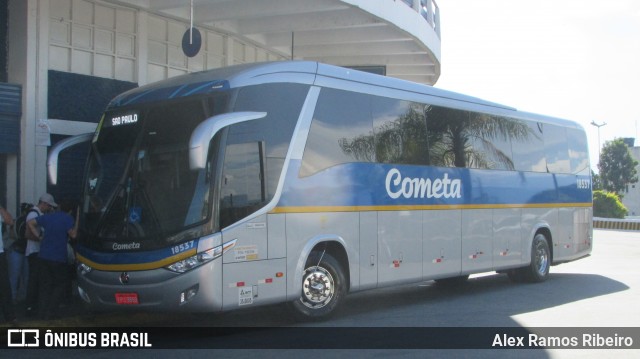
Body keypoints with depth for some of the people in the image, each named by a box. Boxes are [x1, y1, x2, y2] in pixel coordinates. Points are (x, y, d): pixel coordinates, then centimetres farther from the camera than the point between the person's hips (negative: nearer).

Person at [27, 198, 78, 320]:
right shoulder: (68, 219, -7)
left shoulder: (48, 217, 10)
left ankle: (42, 312, 11)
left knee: (44, 285, 11)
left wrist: (39, 236, 12)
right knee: (60, 285, 8)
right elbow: (73, 234, -12)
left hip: (43, 256, 5)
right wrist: (77, 219, -7)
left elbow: (30, 223, 13)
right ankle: (51, 313, 2)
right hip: (58, 258, -5)